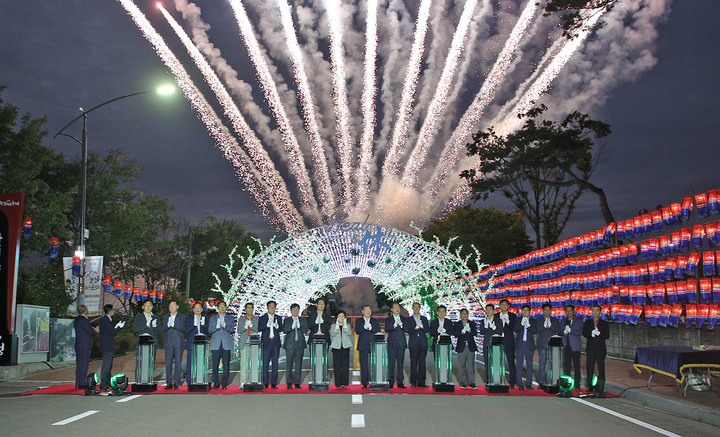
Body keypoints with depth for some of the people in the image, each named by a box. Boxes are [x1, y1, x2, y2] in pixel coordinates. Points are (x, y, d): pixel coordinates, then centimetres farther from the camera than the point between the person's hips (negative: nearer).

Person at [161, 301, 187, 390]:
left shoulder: (182, 317, 8)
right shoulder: (165, 317, 16)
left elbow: (183, 328, -5)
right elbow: (162, 329, 6)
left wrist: (173, 325, -16)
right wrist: (167, 325, -13)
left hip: (178, 342, -2)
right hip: (168, 343, 2)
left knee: (178, 363, -4)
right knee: (168, 363, 1)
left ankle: (177, 383, 1)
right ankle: (169, 383, 7)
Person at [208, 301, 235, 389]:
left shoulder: (230, 318, 12)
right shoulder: (213, 318, 15)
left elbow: (232, 329, -1)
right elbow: (210, 330, 4)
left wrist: (225, 325, -20)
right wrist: (216, 326, -16)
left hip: (226, 344, -1)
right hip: (216, 344, 1)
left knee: (226, 365, -3)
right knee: (215, 365, -2)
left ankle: (225, 383, 3)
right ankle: (216, 383, 7)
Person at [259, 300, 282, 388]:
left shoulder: (278, 318, 14)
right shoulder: (262, 318, 8)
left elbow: (281, 329, 8)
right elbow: (259, 329, -3)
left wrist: (277, 326, -12)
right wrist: (267, 325, -17)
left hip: (276, 342, 2)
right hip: (266, 342, -2)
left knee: (275, 363, 1)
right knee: (265, 363, -3)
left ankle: (274, 383, 6)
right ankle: (265, 383, 2)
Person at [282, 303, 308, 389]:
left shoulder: (303, 320, 14)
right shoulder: (287, 320, 9)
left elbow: (306, 330, 3)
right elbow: (284, 330, -5)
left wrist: (299, 326, -13)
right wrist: (292, 326, -18)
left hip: (300, 344, 2)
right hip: (290, 344, -1)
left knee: (298, 364, 1)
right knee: (289, 364, -2)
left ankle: (297, 382, 6)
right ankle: (289, 383, 5)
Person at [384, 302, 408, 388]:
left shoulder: (404, 319, 13)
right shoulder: (388, 319, 9)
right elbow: (386, 329, -6)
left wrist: (402, 326, -14)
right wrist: (394, 326, -22)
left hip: (401, 343, 2)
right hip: (392, 344, -1)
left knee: (400, 363, 2)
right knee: (391, 363, -3)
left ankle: (400, 382, 6)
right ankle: (391, 382, 2)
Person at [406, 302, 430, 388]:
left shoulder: (424, 318, 16)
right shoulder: (409, 319, 10)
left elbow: (427, 329, 6)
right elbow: (408, 331, 0)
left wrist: (422, 327, -12)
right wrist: (415, 328, -15)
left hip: (423, 343, 2)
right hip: (413, 343, -2)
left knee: (422, 362, -2)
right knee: (413, 362, -4)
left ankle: (421, 382, 2)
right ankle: (413, 382, 0)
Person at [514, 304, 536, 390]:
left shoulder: (533, 321, 9)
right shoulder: (518, 320, 9)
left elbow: (534, 331, -5)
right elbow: (516, 330, -4)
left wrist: (528, 325, -16)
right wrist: (522, 324, -16)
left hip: (529, 345, 0)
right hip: (519, 345, 0)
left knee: (529, 365, 3)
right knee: (519, 365, -1)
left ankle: (528, 383, 10)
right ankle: (520, 384, 4)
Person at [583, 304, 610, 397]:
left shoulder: (604, 323, 8)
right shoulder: (587, 322, 13)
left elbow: (607, 336, -1)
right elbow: (584, 333, 2)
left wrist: (599, 334, -18)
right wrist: (591, 334, -17)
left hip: (600, 349, -2)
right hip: (590, 349, 2)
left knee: (601, 369, -5)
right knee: (590, 368, 2)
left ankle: (600, 389, -3)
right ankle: (590, 388, 9)